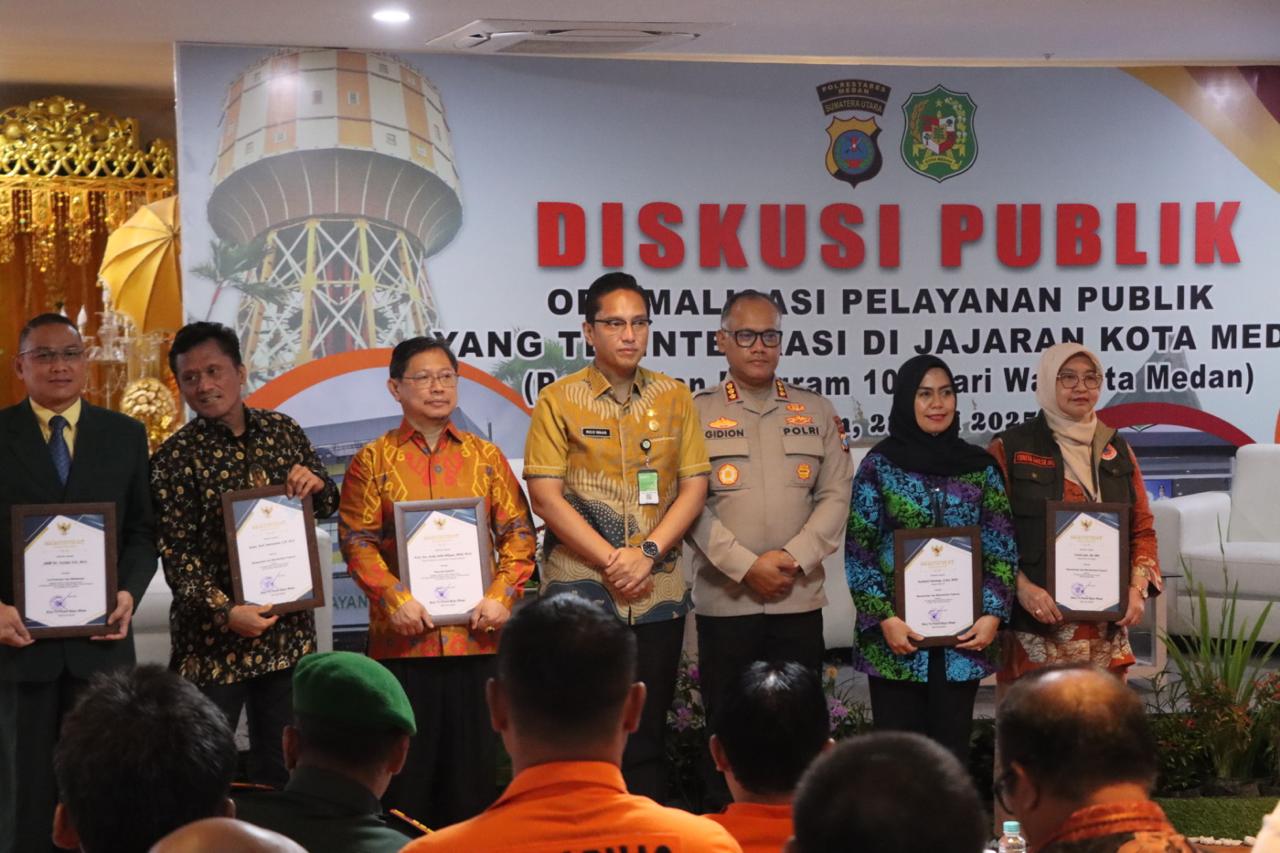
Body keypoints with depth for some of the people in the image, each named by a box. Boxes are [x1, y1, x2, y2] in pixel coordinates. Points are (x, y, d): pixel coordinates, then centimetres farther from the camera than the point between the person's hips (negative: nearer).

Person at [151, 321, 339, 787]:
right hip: (214, 637, -4)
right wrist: (225, 612, -22)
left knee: (282, 766, 12)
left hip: (290, 628, 4)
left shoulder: (283, 430, 6)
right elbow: (176, 552, -10)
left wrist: (317, 485, -9)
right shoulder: (174, 458, -6)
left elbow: (325, 507, 16)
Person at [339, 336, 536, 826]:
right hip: (404, 637, -2)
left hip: (476, 634, 2)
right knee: (406, 764, 3)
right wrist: (395, 600, -16)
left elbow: (519, 532, 7)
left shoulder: (485, 456, 10)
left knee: (474, 763, 7)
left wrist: (502, 596, -8)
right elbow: (357, 541, -3)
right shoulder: (372, 461, 4)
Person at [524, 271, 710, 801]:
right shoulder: (558, 400, 0)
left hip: (659, 595, 3)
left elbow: (694, 487, 5)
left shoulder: (674, 398, 8)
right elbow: (545, 496, -6)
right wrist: (613, 561, -12)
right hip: (580, 592, -2)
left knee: (647, 738, 8)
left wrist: (647, 553, -10)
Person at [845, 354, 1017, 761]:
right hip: (897, 638, -2)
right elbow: (859, 552, -1)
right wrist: (884, 619, -10)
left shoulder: (979, 466, 8)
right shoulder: (880, 464, 1)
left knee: (952, 752, 6)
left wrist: (992, 615, -5)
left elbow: (1002, 549, 7)